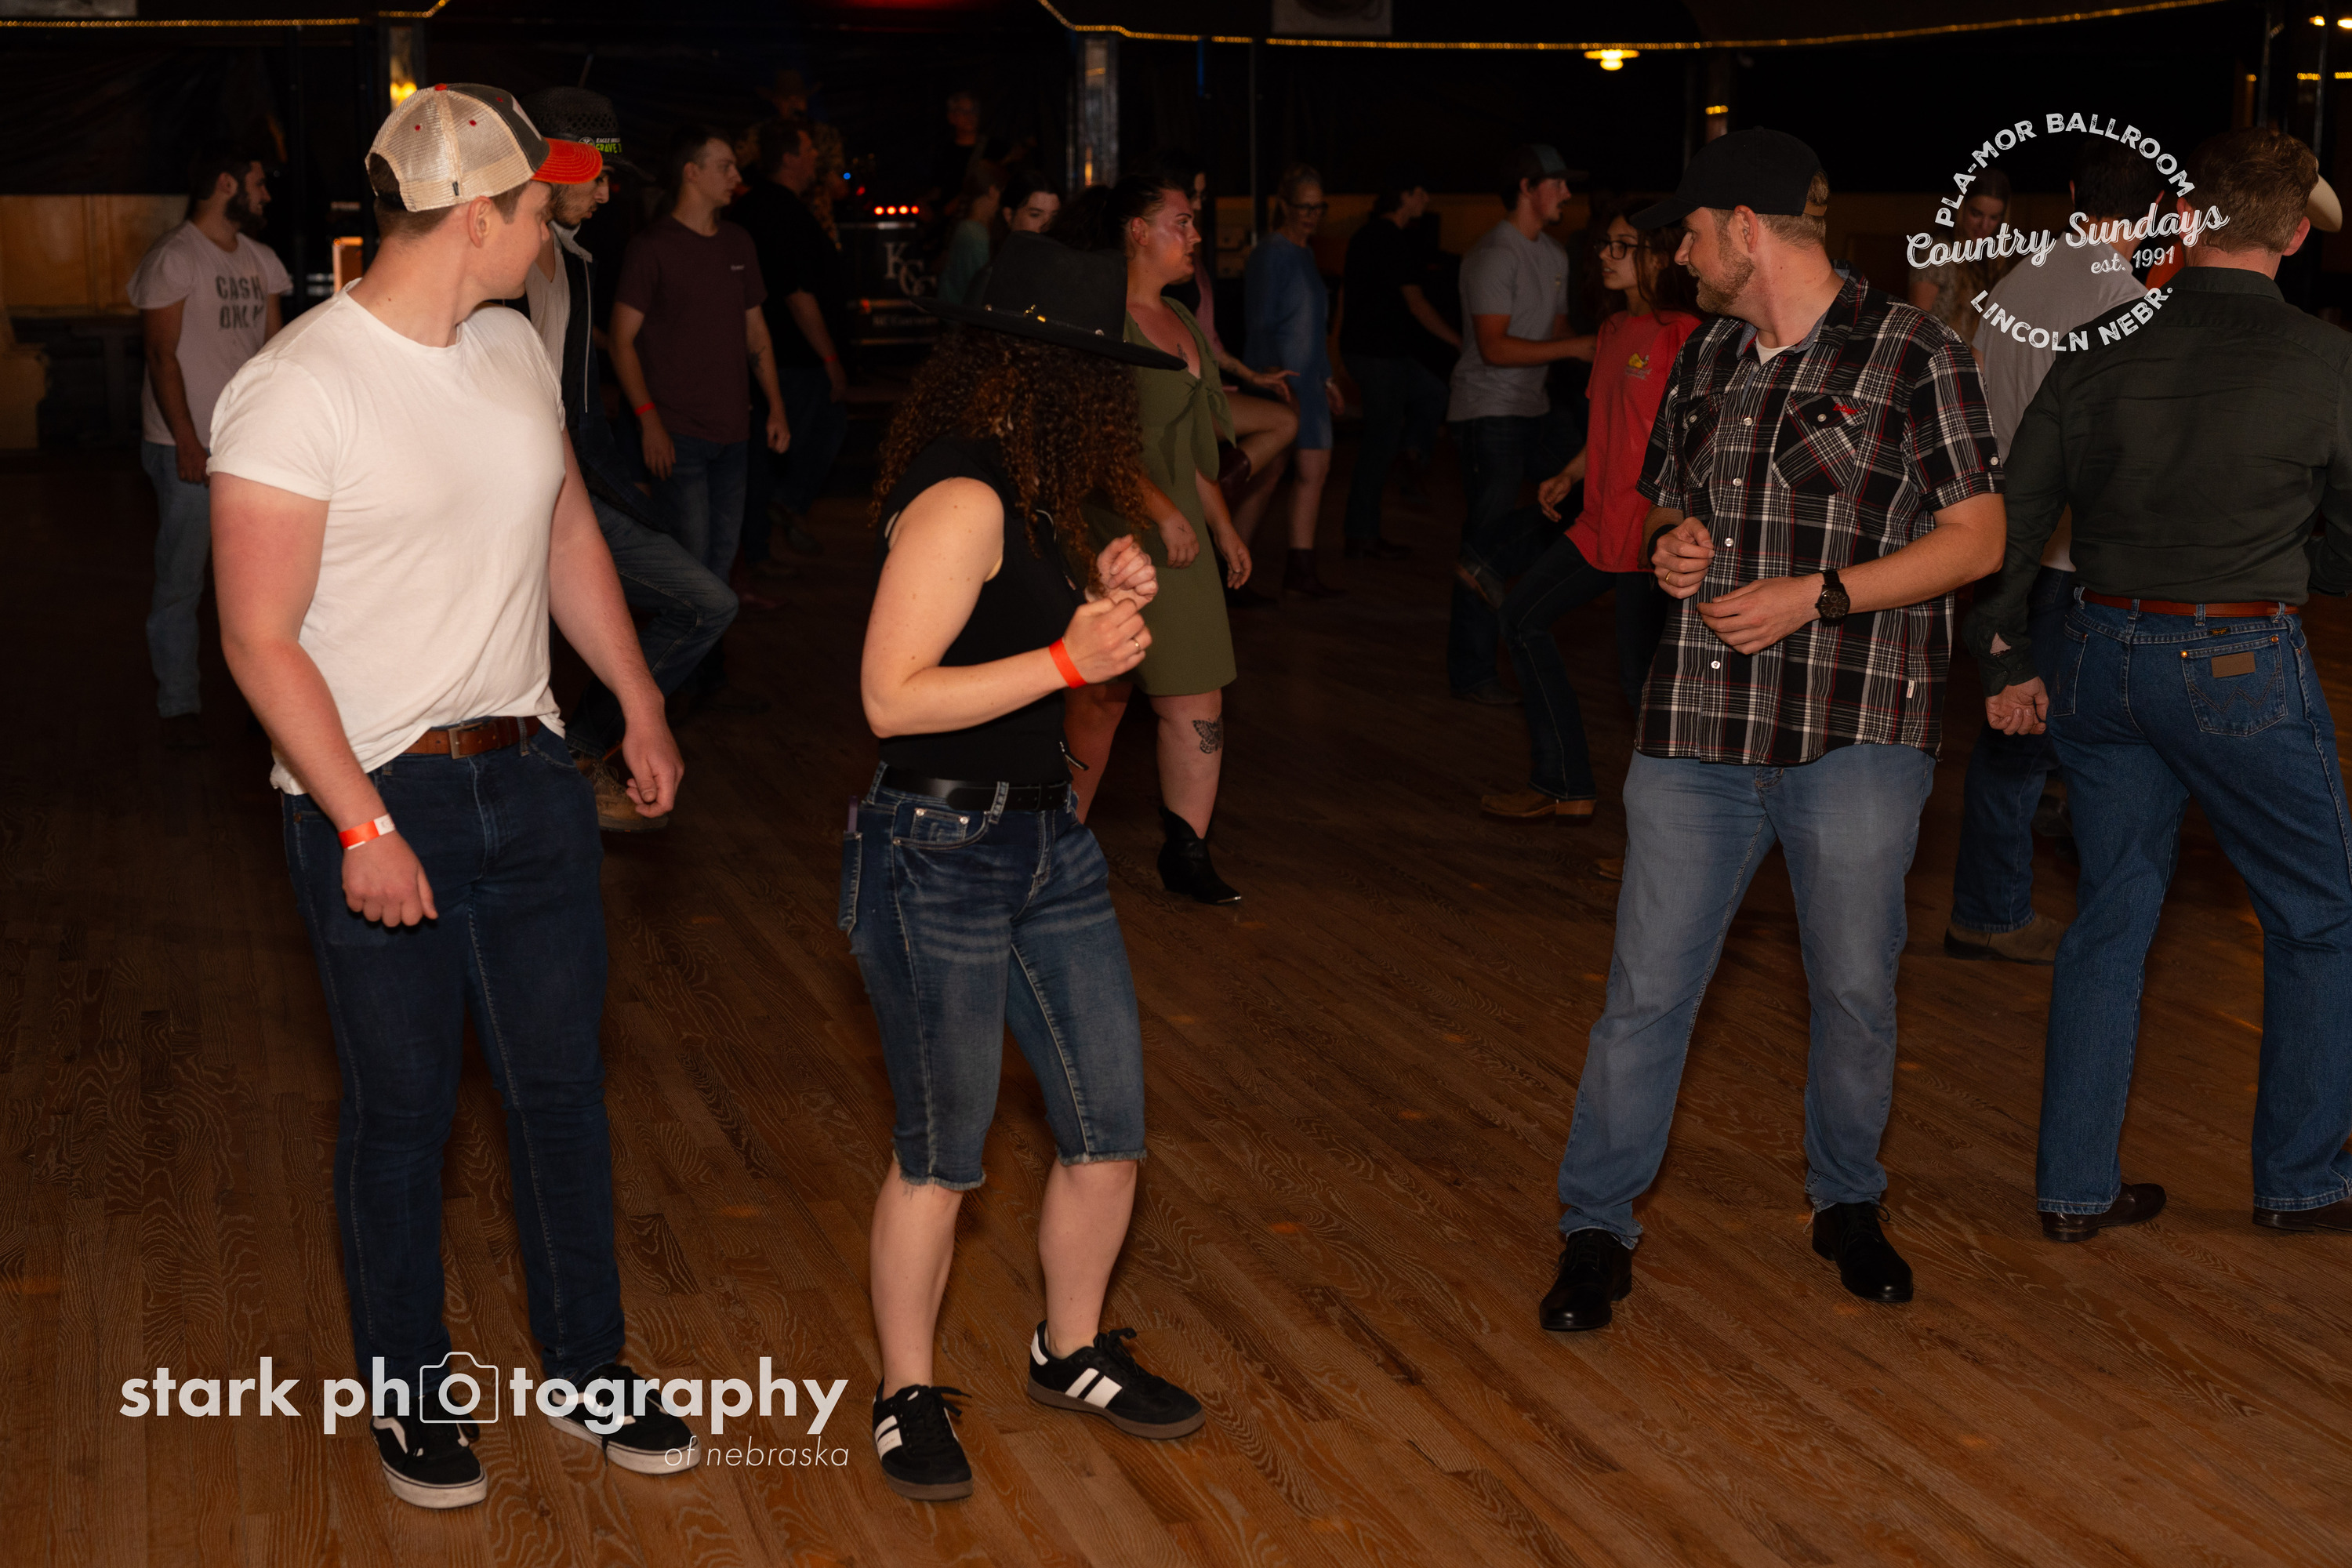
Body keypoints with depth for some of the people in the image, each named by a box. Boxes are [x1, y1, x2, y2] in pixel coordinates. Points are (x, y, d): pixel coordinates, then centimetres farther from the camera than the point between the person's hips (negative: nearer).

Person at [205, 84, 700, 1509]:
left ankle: (588, 1368, 28)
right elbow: (261, 638, -17)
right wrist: (362, 825, -20)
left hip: (529, 777, 6)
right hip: (378, 802, -6)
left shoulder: (514, 351, 6)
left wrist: (643, 707, 17)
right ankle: (409, 1388, 27)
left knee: (563, 1082, 12)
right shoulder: (297, 391, -17)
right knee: (403, 1108, 8)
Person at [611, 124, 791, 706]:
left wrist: (775, 406, 13)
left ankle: (709, 679, 19)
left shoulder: (738, 245, 13)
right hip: (678, 434, -7)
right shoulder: (652, 248, -7)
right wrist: (649, 419, -15)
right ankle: (697, 680, 4)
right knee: (689, 563, -5)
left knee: (721, 558, 11)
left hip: (733, 431, 7)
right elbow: (623, 340, -8)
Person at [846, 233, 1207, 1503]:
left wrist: (1102, 592, 6)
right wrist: (1069, 657, -23)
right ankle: (907, 1394, 24)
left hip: (1045, 840, 9)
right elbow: (891, 697, -23)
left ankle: (1071, 1354, 32)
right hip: (938, 860, -9)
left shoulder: (1024, 496, 10)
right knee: (941, 1150, 5)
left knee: (1110, 1127, 12)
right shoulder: (960, 502, -19)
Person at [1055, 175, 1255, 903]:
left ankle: (1186, 851, 10)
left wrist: (1223, 526, 22)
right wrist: (1160, 509, -25)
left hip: (1178, 530, 8)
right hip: (1110, 527, -8)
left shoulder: (1181, 321, 17)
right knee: (1102, 695, 1)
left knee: (1198, 695, 2)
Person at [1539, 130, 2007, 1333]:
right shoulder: (1707, 356, 13)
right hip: (1700, 725, 4)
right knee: (1646, 988, 2)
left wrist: (1818, 593, -15)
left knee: (1855, 988, 9)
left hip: (1857, 733, -4)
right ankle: (1597, 1227, 15)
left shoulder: (1913, 355, -4)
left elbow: (1977, 537, -5)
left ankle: (1847, 1203, 32)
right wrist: (1672, 542, 0)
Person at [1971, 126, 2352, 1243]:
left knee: (2112, 914, 14)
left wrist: (2005, 659, 14)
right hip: (2242, 662, -4)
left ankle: (2074, 1186, 18)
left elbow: (2013, 512, 5)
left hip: (2103, 649, 4)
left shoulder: (2105, 345, 2)